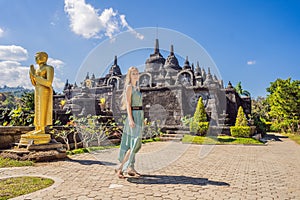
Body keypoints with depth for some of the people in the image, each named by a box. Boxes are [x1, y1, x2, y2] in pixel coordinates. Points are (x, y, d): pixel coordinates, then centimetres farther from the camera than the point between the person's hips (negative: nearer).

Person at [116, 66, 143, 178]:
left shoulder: (136, 88, 18)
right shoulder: (129, 87, -7)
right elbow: (128, 104, -15)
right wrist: (130, 119, -24)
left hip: (139, 116, 9)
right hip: (133, 115, -9)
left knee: (135, 144, 10)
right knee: (134, 144, -13)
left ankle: (130, 168, 17)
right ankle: (120, 168, -8)